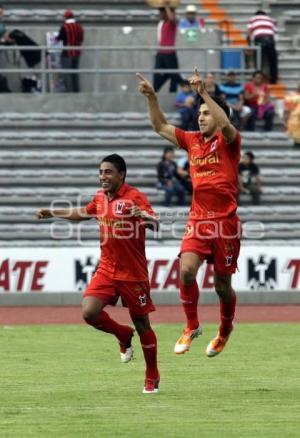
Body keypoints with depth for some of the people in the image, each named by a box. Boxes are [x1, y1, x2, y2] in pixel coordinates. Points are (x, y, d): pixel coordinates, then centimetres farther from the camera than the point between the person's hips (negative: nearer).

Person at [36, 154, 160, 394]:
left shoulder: (135, 197, -14)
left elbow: (155, 223, -28)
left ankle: (152, 377, 21)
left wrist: (146, 217, -49)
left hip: (133, 273, -5)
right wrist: (53, 213, 30)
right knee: (89, 313, -13)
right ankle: (124, 335, 18)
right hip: (106, 268, 5)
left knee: (142, 324, 3)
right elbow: (84, 213, 28)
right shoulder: (100, 197, 6)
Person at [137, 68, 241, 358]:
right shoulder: (192, 141, 12)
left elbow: (224, 123, -26)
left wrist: (203, 92, -29)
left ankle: (225, 329, 32)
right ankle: (192, 326, -2)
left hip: (224, 221, -4)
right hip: (197, 220, 4)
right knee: (186, 270, -19)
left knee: (222, 285, 5)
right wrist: (151, 97, 7)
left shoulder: (228, 141, -3)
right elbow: (160, 127, 19)